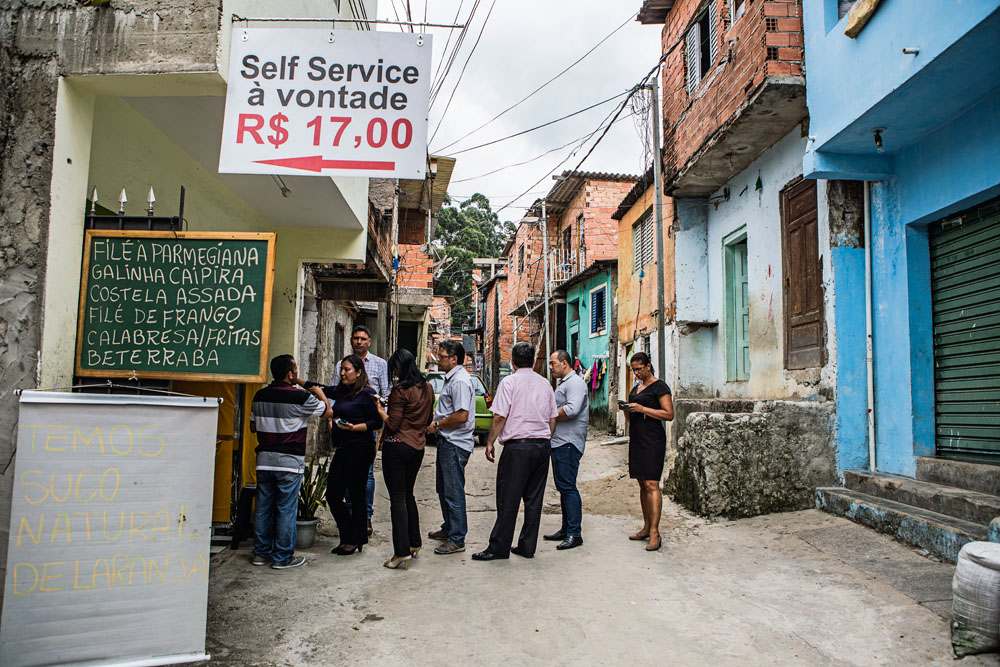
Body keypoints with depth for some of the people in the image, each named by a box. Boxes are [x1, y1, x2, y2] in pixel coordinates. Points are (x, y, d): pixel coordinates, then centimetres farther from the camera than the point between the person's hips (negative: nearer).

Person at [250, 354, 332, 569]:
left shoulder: (260, 396, 4)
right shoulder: (300, 397, -13)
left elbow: (253, 427, 13)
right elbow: (328, 412, 0)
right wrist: (320, 393, 17)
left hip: (264, 459, 6)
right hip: (289, 461, -5)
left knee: (263, 506, 13)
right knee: (286, 508, 2)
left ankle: (261, 552, 22)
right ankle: (283, 557, 8)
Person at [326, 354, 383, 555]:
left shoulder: (366, 393, -9)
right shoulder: (341, 392, 13)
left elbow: (377, 422, -12)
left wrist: (354, 427, -21)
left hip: (360, 450, -8)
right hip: (342, 449, 8)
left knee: (356, 495, 1)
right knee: (333, 495, 8)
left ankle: (354, 540, 15)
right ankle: (348, 537, 24)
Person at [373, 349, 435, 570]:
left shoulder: (400, 390, -15)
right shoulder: (427, 388, 7)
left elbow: (393, 425, -14)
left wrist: (380, 410, 1)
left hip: (397, 446, -7)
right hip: (418, 446, 7)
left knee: (397, 498, -2)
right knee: (408, 494, 19)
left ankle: (402, 551, -2)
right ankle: (414, 543, 25)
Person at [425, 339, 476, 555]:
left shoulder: (460, 381, -19)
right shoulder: (451, 378, 15)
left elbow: (462, 416, -26)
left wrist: (437, 425, -15)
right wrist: (435, 424, 11)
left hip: (455, 444, -11)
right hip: (447, 441, 11)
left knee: (453, 492, -4)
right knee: (444, 489, 20)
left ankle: (457, 540, 4)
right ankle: (448, 529, 34)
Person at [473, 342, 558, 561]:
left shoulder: (509, 382, -6)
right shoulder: (545, 384, 12)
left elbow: (499, 417, -11)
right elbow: (553, 418, 15)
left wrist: (490, 442, -2)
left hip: (518, 445, -6)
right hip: (543, 444, 6)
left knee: (508, 499, -1)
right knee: (534, 498, 10)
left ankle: (499, 548, 5)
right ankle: (527, 547, 16)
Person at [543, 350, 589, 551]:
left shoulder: (575, 382, -11)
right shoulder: (561, 383, 22)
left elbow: (572, 410, -25)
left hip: (568, 443, -10)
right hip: (559, 442, 10)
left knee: (568, 486, -10)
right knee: (563, 486, 14)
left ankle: (575, 534, -6)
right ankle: (566, 529, 21)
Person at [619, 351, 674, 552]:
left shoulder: (659, 386, -5)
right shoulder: (636, 388, 19)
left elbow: (669, 414, -12)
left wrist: (642, 409, -17)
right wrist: (626, 409, 5)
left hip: (653, 439, -8)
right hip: (636, 439, 8)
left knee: (651, 484, -12)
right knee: (642, 484, 9)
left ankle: (655, 532, -12)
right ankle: (646, 527, 14)